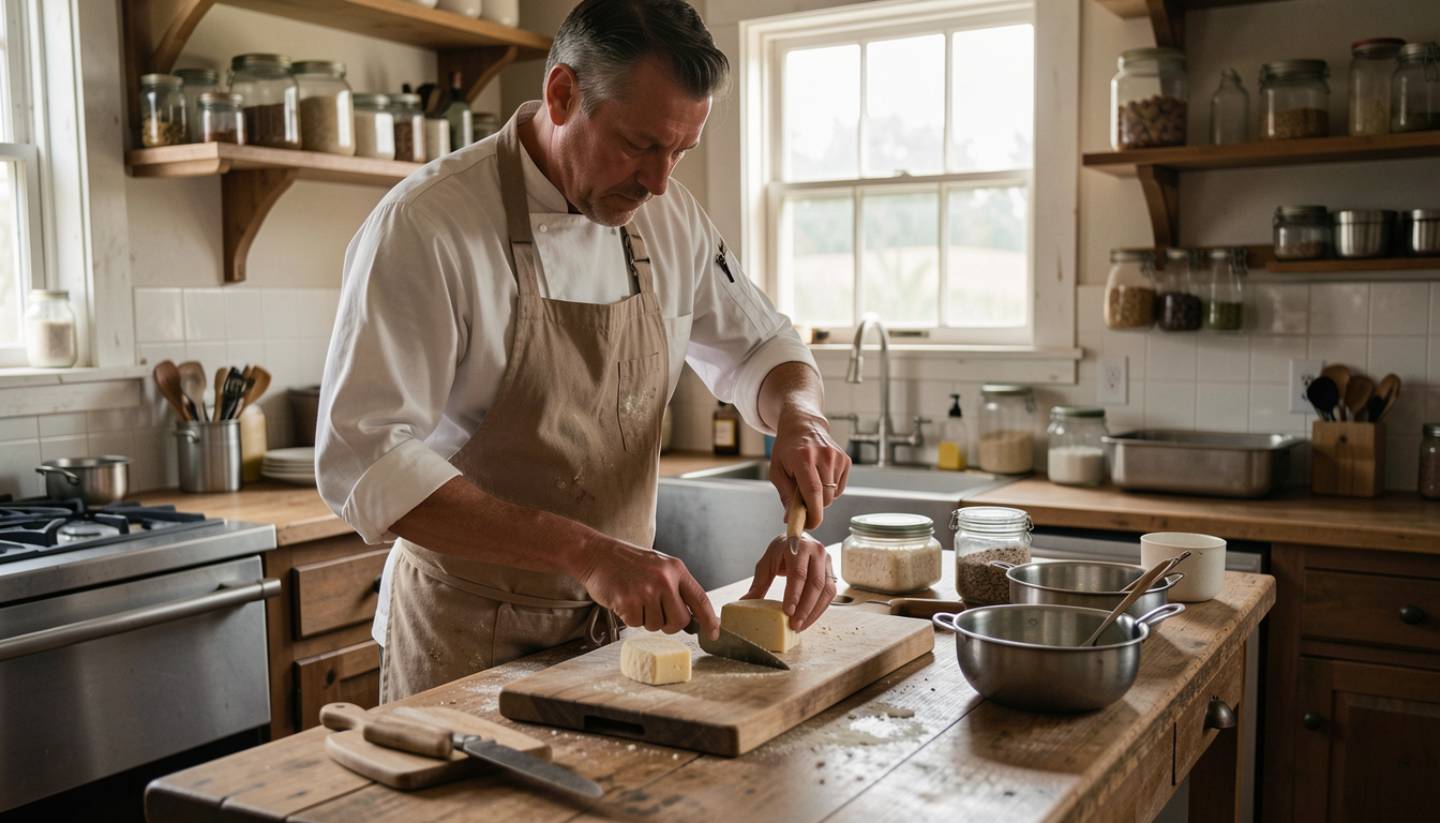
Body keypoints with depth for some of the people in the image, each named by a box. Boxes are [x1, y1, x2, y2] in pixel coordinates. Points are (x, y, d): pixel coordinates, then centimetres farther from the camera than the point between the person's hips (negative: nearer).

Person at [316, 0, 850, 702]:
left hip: (619, 623, 6)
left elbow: (760, 348, 12)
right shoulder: (424, 226, -20)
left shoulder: (670, 218, -1)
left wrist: (799, 417, -12)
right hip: (471, 637, -5)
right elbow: (367, 464, -26)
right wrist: (587, 552, -34)